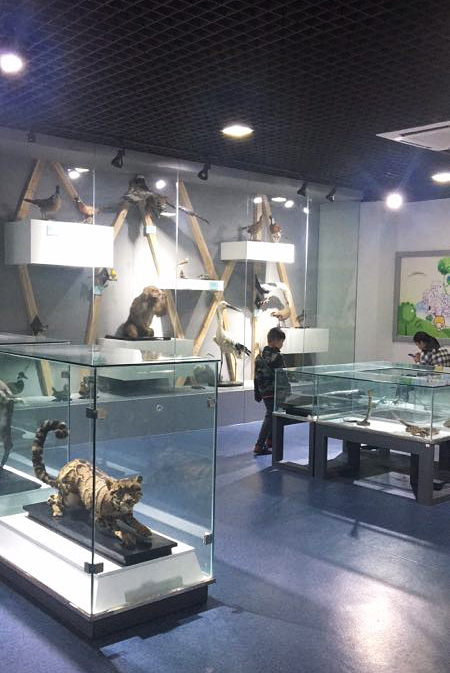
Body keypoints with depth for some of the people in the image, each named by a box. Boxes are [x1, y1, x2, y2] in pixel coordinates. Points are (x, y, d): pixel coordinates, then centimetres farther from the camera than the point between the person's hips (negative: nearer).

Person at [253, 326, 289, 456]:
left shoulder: (260, 356, 8)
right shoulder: (277, 357, -16)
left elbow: (257, 376, 12)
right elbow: (282, 376, -15)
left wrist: (257, 393, 19)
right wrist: (287, 390, -6)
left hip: (264, 393, 8)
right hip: (275, 393, -8)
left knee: (271, 416, 22)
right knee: (270, 418, -4)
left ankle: (269, 441, 32)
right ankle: (259, 446, -6)